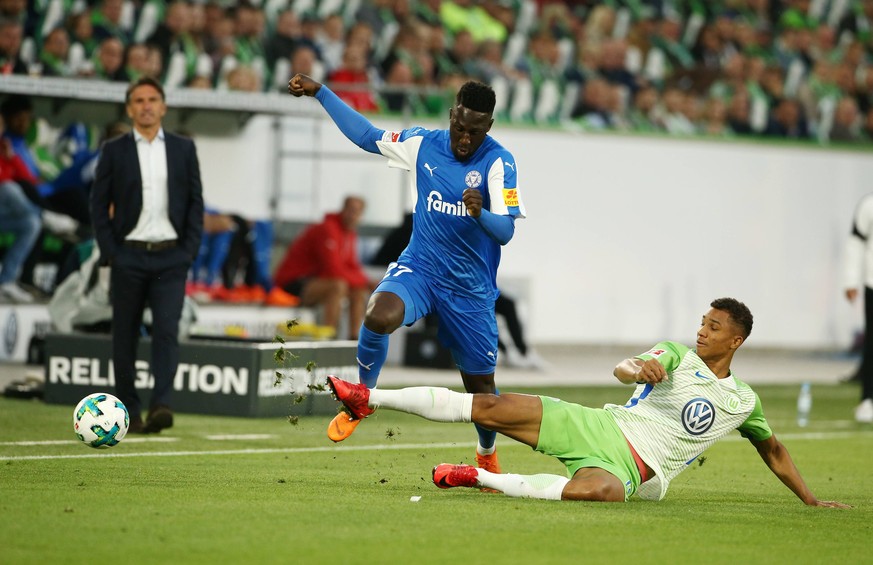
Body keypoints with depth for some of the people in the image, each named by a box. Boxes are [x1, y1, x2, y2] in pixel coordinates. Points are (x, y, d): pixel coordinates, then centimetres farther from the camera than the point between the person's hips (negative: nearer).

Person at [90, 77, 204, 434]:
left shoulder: (184, 149, 8)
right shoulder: (114, 151, 4)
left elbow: (195, 201, 8)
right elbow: (99, 204, 4)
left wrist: (189, 249, -1)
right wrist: (109, 252, -5)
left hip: (171, 258, 0)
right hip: (128, 256, 0)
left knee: (167, 330, -13)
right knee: (125, 336, 3)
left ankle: (160, 405, -19)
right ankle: (129, 411, 10)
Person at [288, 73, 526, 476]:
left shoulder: (498, 162, -14)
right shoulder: (421, 144, -3)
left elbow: (506, 231, -20)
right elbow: (367, 136, 13)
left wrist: (480, 214, -42)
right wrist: (319, 92, 12)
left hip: (470, 289, -1)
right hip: (419, 268, 1)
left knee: (480, 385, 7)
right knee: (378, 317, -32)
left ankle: (487, 454, 39)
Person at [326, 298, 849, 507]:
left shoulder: (743, 402, 13)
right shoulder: (678, 355, 10)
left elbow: (774, 449, 28)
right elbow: (623, 369, -9)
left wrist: (811, 499, 22)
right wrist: (639, 368, -34)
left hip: (630, 467, -1)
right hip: (598, 426, 1)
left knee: (600, 491, -42)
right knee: (491, 407, -14)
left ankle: (484, 479, -33)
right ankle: (370, 398, -10)